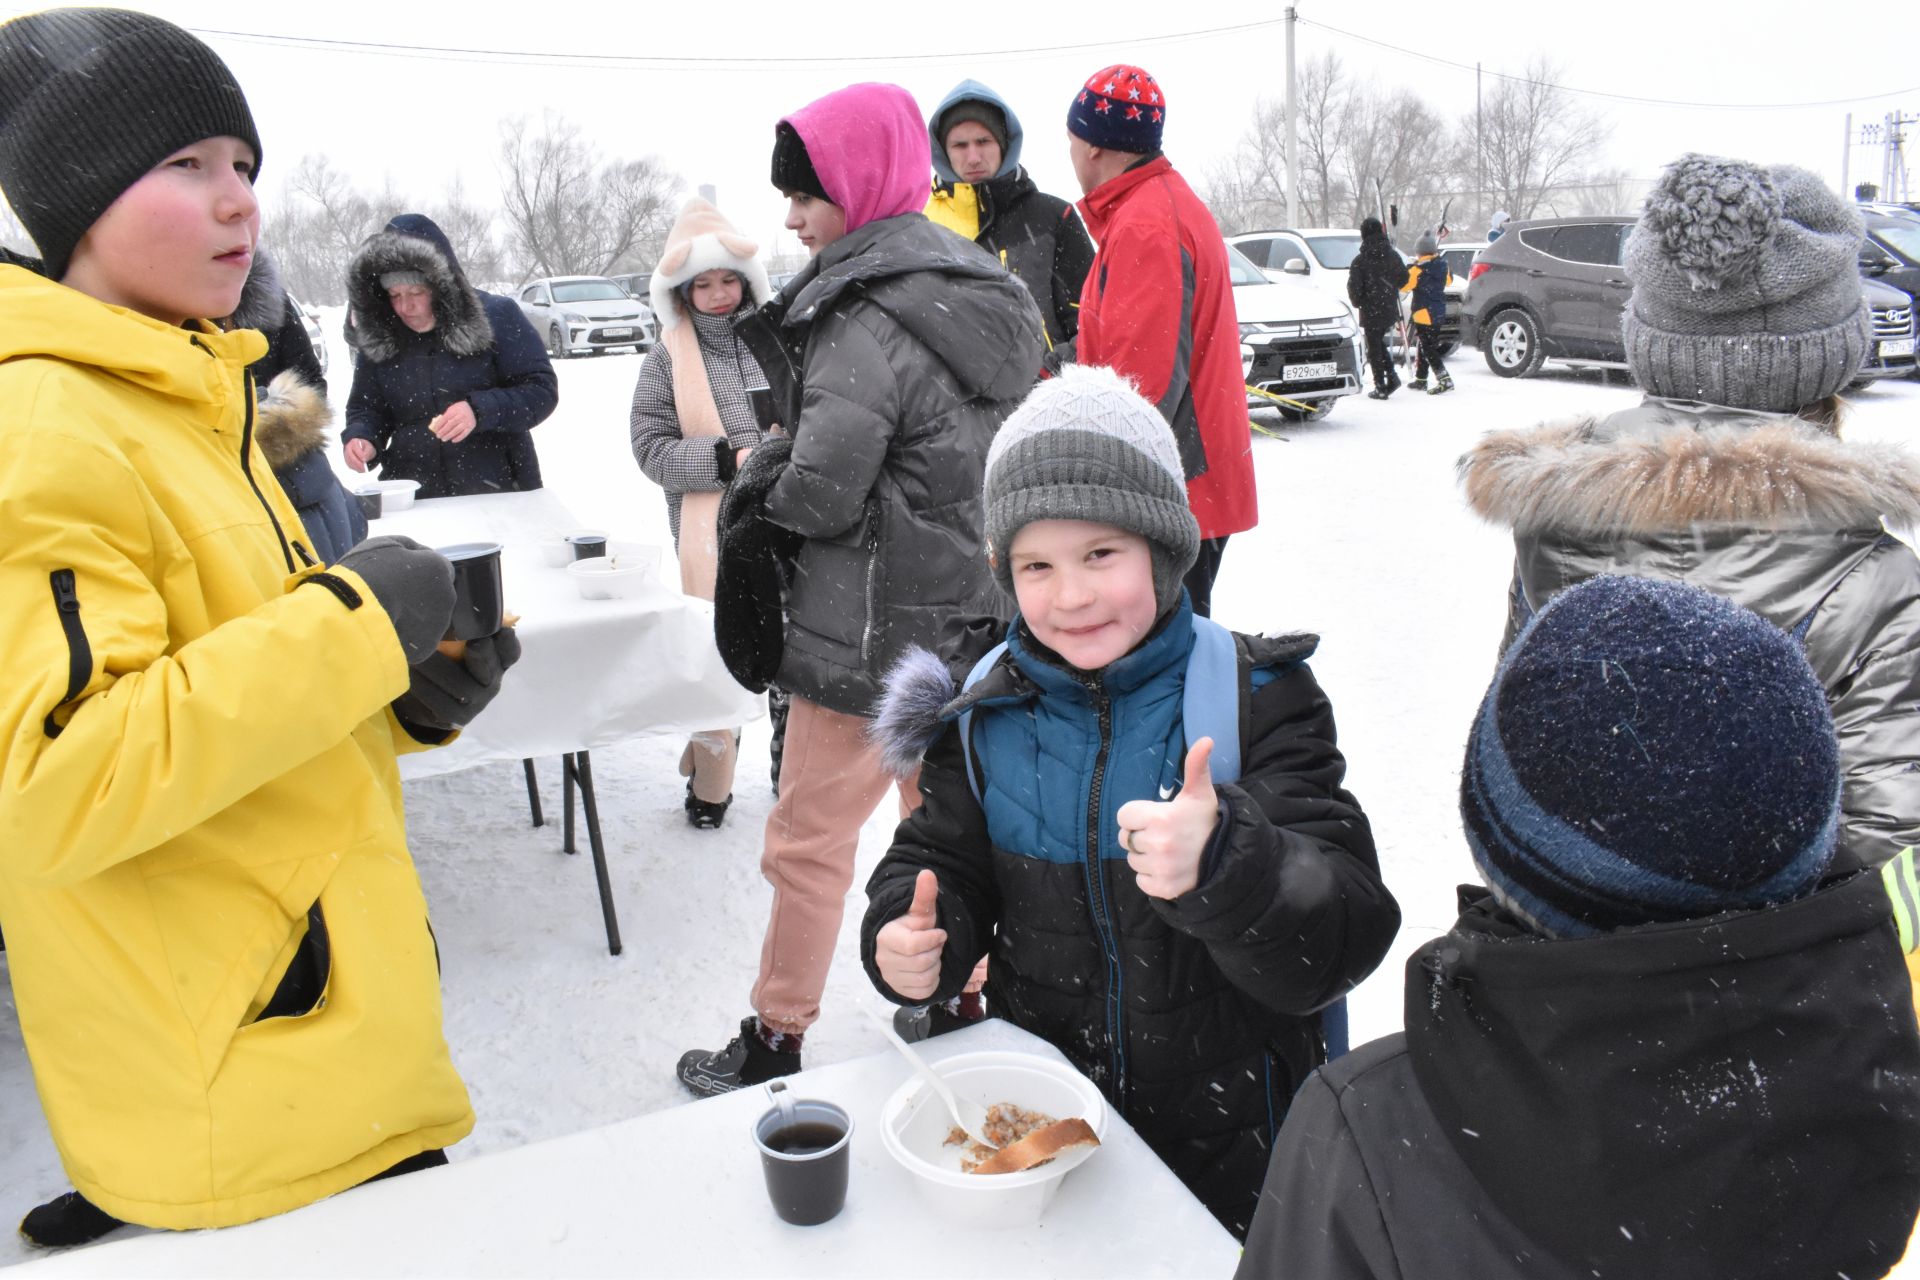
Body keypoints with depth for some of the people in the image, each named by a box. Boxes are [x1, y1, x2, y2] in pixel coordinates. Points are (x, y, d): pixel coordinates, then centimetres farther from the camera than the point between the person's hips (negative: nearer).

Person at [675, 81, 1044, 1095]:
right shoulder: (987, 296, 9)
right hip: (967, 619, 9)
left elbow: (822, 492, -23)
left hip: (872, 633, -9)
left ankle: (775, 1044, 19)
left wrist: (757, 473, -1)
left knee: (807, 841, 5)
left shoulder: (867, 319, -20)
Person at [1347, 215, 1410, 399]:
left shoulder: (1360, 260, -12)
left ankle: (1381, 387, 2)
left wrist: (1357, 302, 6)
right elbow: (1404, 277, 9)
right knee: (1379, 342, 22)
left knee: (1374, 348, 2)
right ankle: (1391, 375, 8)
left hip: (1371, 312, -5)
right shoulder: (1392, 255, 2)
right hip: (1390, 310, 5)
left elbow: (1354, 287, -13)